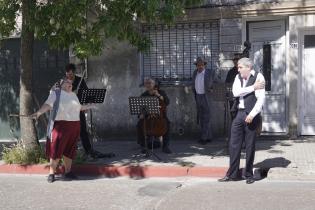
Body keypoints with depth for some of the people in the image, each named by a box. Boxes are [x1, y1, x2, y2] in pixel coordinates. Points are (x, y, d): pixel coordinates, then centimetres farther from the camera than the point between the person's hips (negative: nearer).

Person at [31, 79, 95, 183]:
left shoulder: (73, 95, 19)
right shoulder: (56, 93, 1)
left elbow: (78, 107, 32)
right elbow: (47, 105, -11)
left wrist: (90, 106, 38)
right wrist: (39, 112, -26)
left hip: (74, 126, 6)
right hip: (61, 125, -6)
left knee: (69, 150, 9)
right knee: (56, 149, -6)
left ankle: (68, 172, 19)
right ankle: (51, 173, 2)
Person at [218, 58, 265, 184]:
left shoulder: (258, 77, -6)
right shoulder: (238, 77, 10)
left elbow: (261, 99, -14)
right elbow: (235, 92, -7)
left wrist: (252, 114, -22)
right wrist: (253, 87, -13)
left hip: (251, 115, -5)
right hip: (239, 114, 5)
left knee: (250, 146, 3)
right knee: (234, 145, 5)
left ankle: (249, 175, 16)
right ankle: (232, 174, 15)